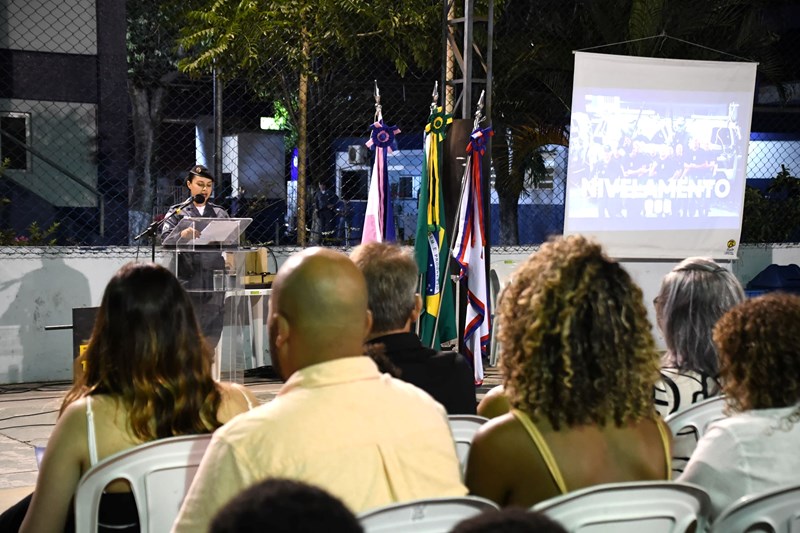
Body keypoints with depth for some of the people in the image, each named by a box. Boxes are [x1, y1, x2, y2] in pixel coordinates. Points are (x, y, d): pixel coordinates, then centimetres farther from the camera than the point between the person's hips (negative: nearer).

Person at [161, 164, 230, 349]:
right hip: (188, 277, -3)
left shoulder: (220, 213, 17)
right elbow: (165, 237, -9)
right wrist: (183, 234, -30)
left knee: (211, 331, 3)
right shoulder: (177, 212, 7)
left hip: (213, 276, 3)